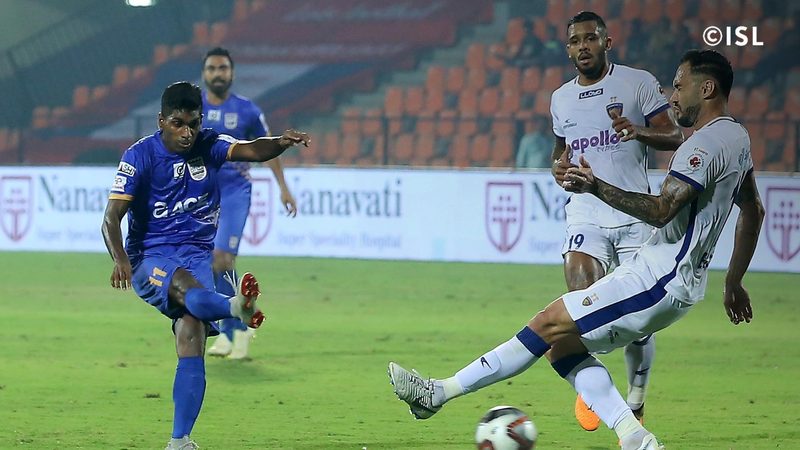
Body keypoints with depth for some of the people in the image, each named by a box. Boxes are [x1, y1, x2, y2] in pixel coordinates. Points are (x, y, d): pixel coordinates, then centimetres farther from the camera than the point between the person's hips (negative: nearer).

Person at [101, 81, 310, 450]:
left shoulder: (209, 146, 5)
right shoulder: (140, 156, -5)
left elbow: (251, 150, -14)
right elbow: (112, 217, -12)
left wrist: (282, 143, -37)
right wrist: (120, 260, -31)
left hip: (199, 256, 2)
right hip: (151, 257, -2)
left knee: (191, 340, -16)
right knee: (186, 287, -36)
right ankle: (237, 307, -68)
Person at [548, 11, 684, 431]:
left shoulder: (639, 82, 0)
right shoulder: (561, 98, 13)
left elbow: (674, 136, -1)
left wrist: (639, 132, -21)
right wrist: (558, 166, 6)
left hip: (635, 216, -2)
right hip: (585, 217, 2)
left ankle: (636, 402, 20)